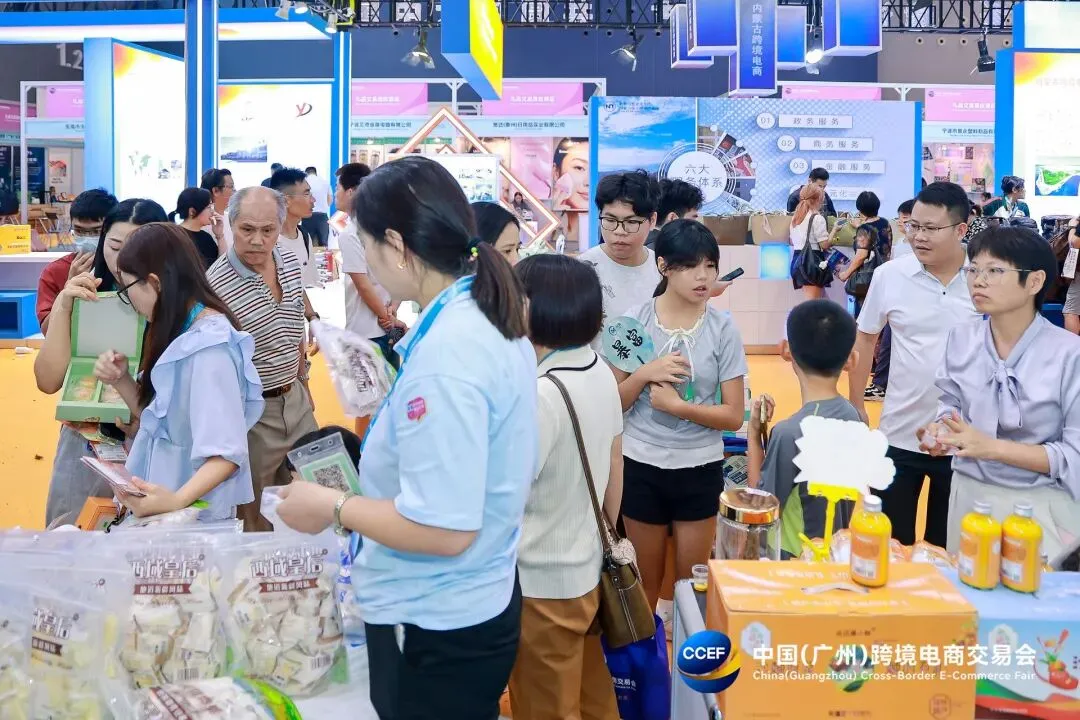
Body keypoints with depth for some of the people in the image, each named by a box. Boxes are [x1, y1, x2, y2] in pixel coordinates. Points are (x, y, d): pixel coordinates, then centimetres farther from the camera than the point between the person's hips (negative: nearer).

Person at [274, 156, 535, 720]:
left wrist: (334, 507, -16)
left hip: (436, 626, -9)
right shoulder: (491, 319, 2)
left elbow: (444, 530, -29)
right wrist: (385, 451, 17)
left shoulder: (444, 354, -28)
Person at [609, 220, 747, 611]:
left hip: (700, 469, 0)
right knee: (645, 583, 15)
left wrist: (677, 405, -19)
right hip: (641, 466, 0)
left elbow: (734, 416, -6)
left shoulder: (722, 328, -7)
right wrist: (645, 374, -19)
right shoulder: (635, 320, -6)